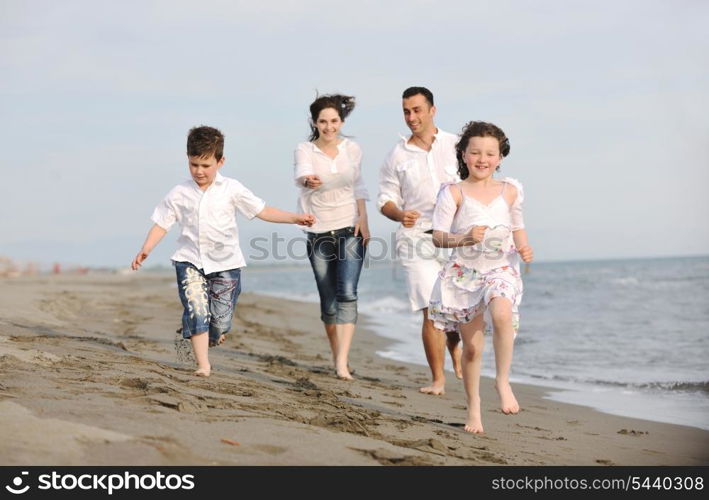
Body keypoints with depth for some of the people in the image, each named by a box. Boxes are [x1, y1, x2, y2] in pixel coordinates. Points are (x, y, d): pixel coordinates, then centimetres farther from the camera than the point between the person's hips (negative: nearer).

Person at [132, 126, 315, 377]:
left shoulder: (231, 189, 0)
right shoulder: (179, 193, 2)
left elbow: (262, 211, 1)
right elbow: (162, 223, 5)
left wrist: (295, 218, -9)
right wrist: (145, 249, -9)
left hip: (225, 263, 0)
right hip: (190, 260, 0)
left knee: (221, 319, 2)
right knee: (197, 310, -18)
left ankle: (209, 338, 37)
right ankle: (203, 364, -11)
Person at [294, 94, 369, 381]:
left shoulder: (352, 149, 3)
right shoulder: (305, 150, -5)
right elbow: (302, 174, -27)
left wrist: (363, 220, 3)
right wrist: (308, 180, -50)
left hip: (350, 230, 0)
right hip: (319, 233, 0)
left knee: (347, 294, -15)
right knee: (328, 299, 7)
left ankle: (342, 363, -19)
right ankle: (337, 357, 24)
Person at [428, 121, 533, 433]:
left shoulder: (510, 191, 6)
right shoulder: (454, 193, -3)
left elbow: (517, 227, 20)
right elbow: (438, 237, -9)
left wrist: (524, 248, 0)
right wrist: (464, 238, -27)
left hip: (500, 270, 1)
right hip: (464, 273, 0)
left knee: (502, 314, -34)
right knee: (472, 347, 3)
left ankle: (503, 381, -16)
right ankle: (473, 408, 22)